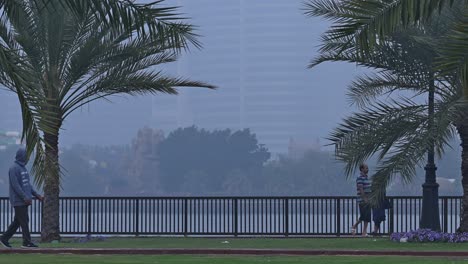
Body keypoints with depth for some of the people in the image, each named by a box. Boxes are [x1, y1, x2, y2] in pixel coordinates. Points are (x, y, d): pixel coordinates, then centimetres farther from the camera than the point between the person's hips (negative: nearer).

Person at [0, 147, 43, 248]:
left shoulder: (23, 168, 17)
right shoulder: (14, 169, -13)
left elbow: (27, 184, 22)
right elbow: (15, 185, -20)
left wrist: (36, 195, 15)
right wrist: (25, 197, -24)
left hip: (24, 201, 9)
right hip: (18, 201, -9)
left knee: (17, 221, 11)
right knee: (24, 221, -6)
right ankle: (27, 242, -2)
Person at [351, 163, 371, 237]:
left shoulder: (367, 178, 17)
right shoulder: (360, 178, -11)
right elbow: (361, 189, -18)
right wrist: (365, 199, -24)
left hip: (367, 200, 9)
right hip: (362, 200, -9)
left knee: (368, 216, 6)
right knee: (363, 216, -8)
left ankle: (364, 231, 10)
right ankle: (354, 227, 5)